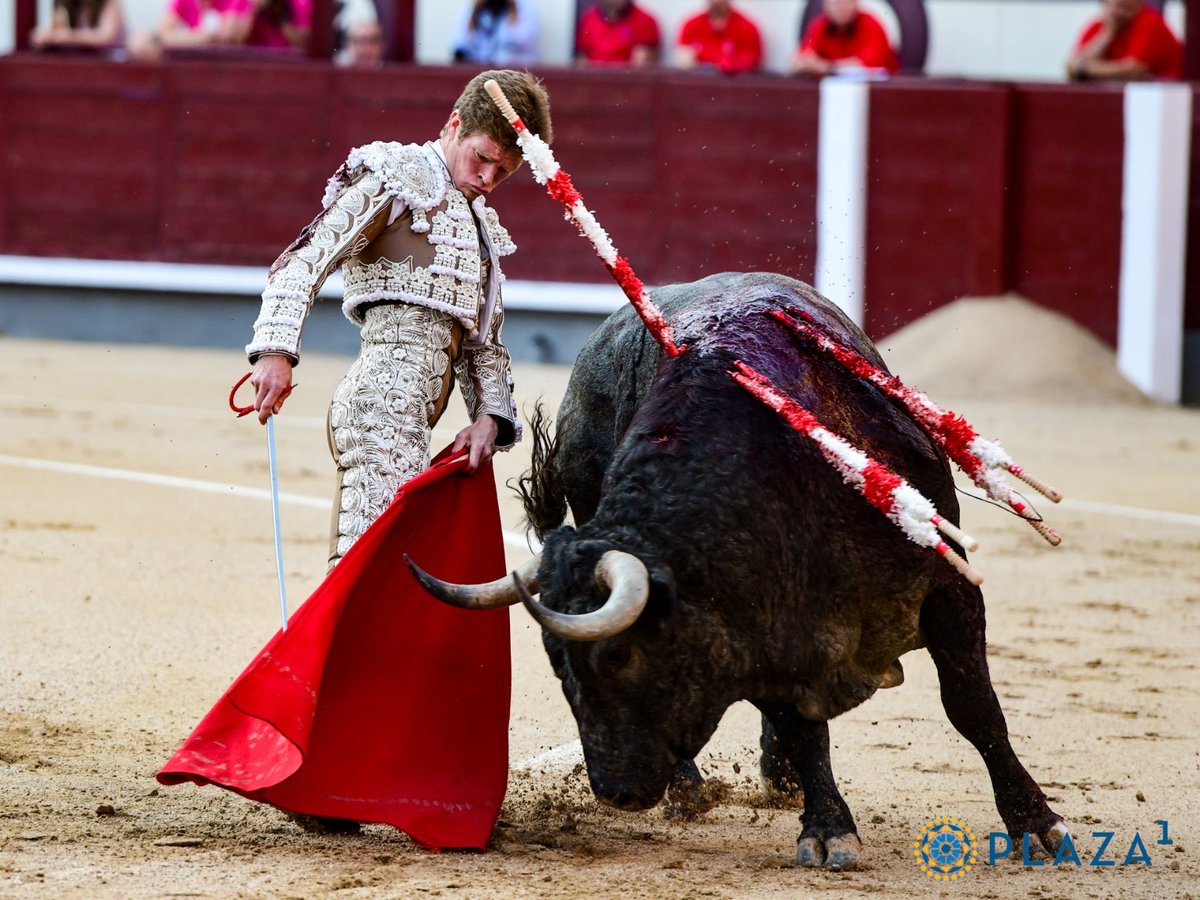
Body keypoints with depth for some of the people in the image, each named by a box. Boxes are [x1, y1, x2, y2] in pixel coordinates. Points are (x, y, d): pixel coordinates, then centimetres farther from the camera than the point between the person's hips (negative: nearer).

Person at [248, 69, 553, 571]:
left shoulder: (481, 226, 28)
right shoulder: (396, 177, 2)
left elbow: (484, 342, 29)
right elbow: (308, 259, -8)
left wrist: (490, 416, 11)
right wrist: (276, 350, -22)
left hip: (409, 421, 9)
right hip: (383, 397, -9)